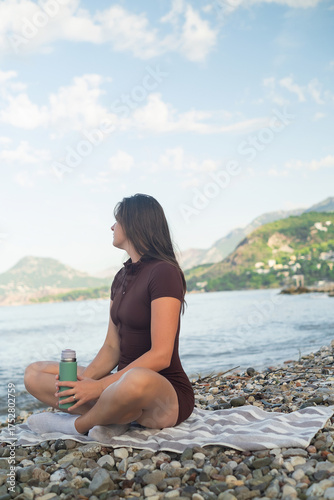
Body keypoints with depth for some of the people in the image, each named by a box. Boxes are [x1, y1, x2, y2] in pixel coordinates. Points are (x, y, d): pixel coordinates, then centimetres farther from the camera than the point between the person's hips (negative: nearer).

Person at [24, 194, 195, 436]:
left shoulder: (164, 272, -13)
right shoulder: (122, 277, 13)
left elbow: (160, 356, -21)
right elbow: (112, 348, 9)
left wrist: (99, 386, -23)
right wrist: (82, 379, -9)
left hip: (168, 396, -8)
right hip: (125, 382, 8)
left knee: (137, 380, -43)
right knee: (34, 373, 1)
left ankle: (79, 423, -13)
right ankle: (120, 414, -16)